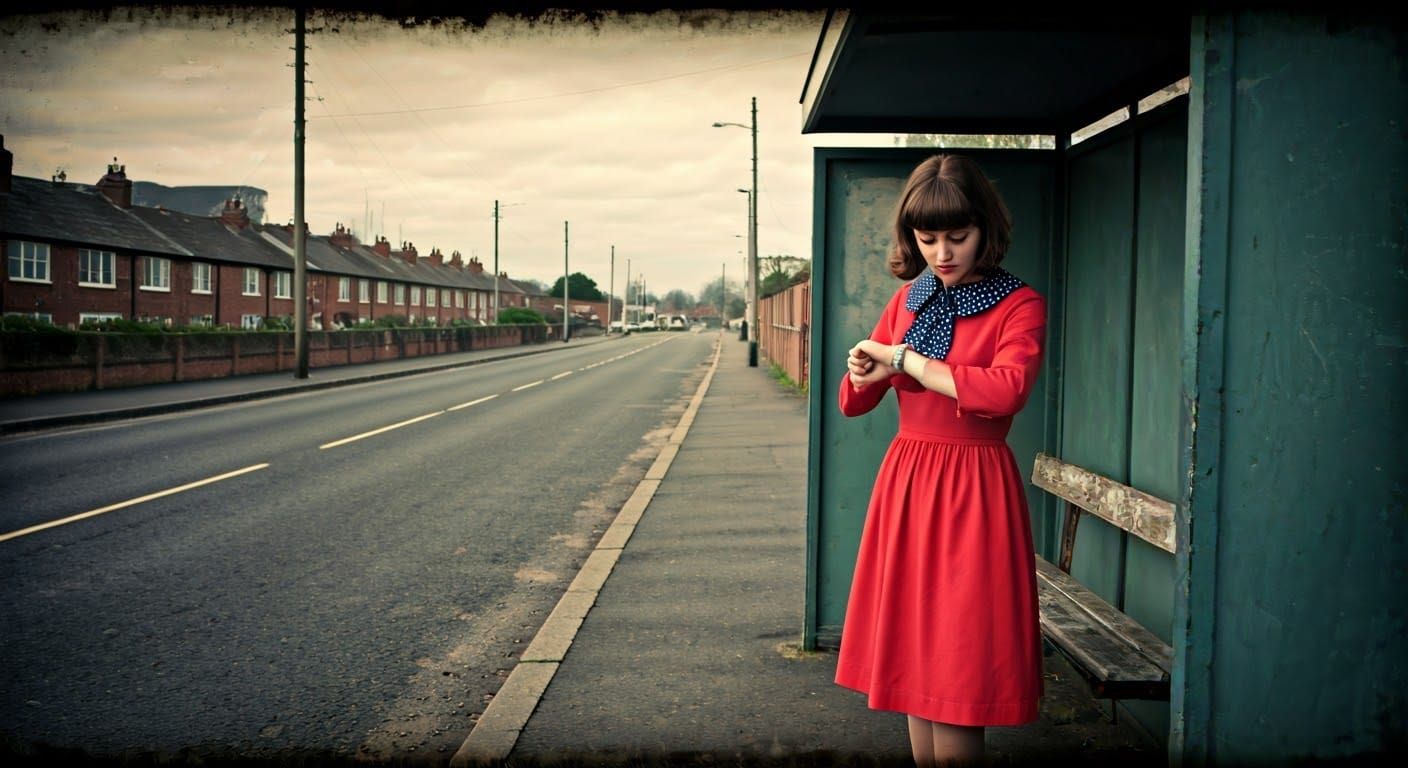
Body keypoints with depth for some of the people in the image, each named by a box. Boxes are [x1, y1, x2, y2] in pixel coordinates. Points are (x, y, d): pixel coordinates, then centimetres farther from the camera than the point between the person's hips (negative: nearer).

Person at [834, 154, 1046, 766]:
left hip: (974, 491, -5)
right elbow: (852, 402, 14)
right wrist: (867, 375, -10)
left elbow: (1004, 391, -25)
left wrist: (904, 358, -17)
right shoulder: (907, 300, 11)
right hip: (903, 483, 6)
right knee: (912, 664, 11)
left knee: (957, 672, -2)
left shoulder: (1019, 306, -6)